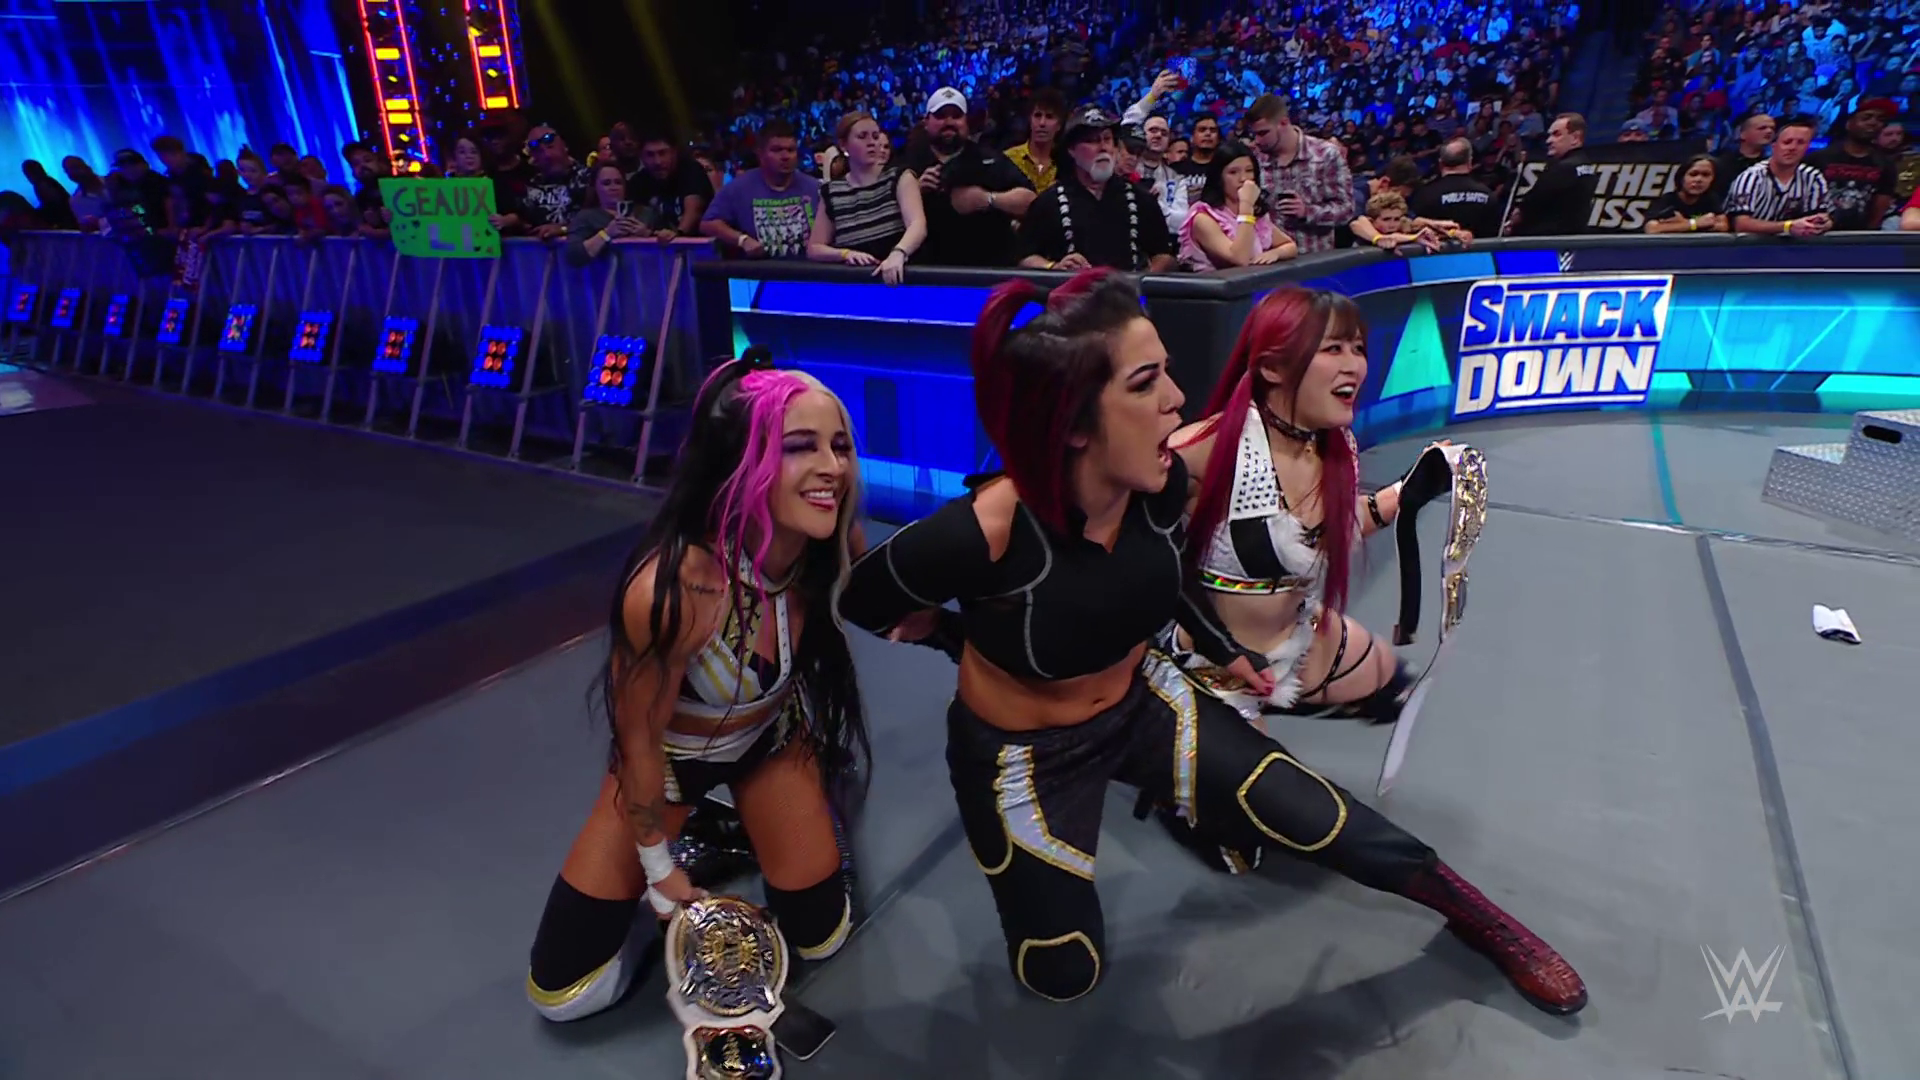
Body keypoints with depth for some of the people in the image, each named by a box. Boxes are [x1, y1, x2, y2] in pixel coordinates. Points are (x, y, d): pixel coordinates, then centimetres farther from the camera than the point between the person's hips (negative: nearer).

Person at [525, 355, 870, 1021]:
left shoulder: (824, 550, -27)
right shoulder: (670, 591, -41)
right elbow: (638, 742, -23)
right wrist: (658, 868, -8)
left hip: (770, 736, 3)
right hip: (669, 754, -3)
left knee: (821, 937, 12)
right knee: (562, 994, 7)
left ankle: (748, 829, 36)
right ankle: (699, 839, 28)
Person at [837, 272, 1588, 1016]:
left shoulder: (1162, 481, -20)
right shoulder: (984, 534, -37)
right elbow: (861, 602, -16)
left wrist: (1226, 653, 15)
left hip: (1143, 704, 4)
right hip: (1024, 754, -3)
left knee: (1326, 825, 1)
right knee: (1065, 976, 10)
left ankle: (1484, 922, 30)